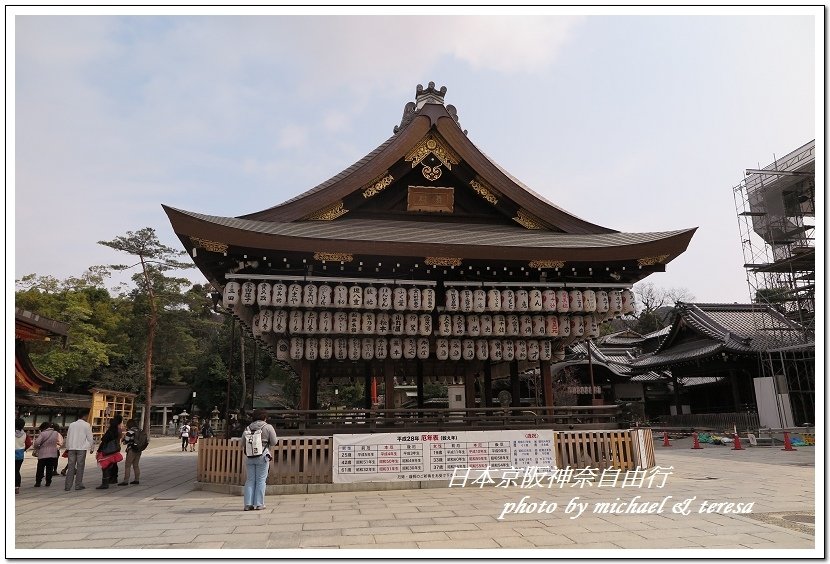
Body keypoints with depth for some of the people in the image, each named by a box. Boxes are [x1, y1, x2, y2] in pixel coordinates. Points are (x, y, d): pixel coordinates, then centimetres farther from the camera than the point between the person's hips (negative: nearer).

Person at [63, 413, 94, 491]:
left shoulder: (71, 425, 10)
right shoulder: (86, 425, -3)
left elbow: (68, 437, 13)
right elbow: (90, 438, -2)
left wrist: (67, 448, 20)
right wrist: (91, 448, 9)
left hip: (71, 448, 4)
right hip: (81, 448, -4)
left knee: (71, 466, 5)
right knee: (80, 466, 3)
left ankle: (68, 486, 3)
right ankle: (78, 485, 3)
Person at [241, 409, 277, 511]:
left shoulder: (248, 428, 8)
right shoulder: (268, 427, -2)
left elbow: (243, 443, 8)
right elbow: (274, 442, -2)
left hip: (249, 457, 4)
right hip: (262, 456, -3)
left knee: (250, 480, 9)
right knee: (261, 480, 3)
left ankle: (247, 504, 8)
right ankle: (259, 504, 4)